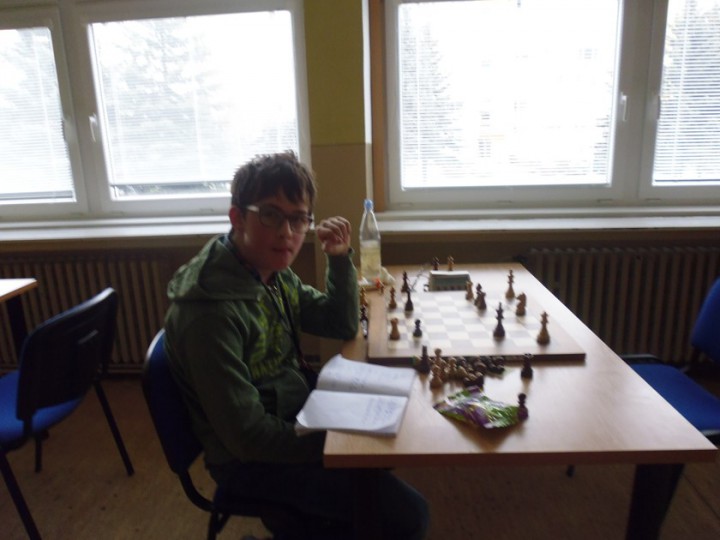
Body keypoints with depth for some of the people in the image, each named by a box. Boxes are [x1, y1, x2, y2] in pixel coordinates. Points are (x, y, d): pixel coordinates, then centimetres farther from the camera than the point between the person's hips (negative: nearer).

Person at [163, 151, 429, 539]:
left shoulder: (273, 273, -3)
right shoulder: (209, 312, -29)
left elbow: (343, 326, 5)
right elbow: (248, 436, -25)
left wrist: (340, 259, -10)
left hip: (294, 421, 8)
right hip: (252, 461, -8)